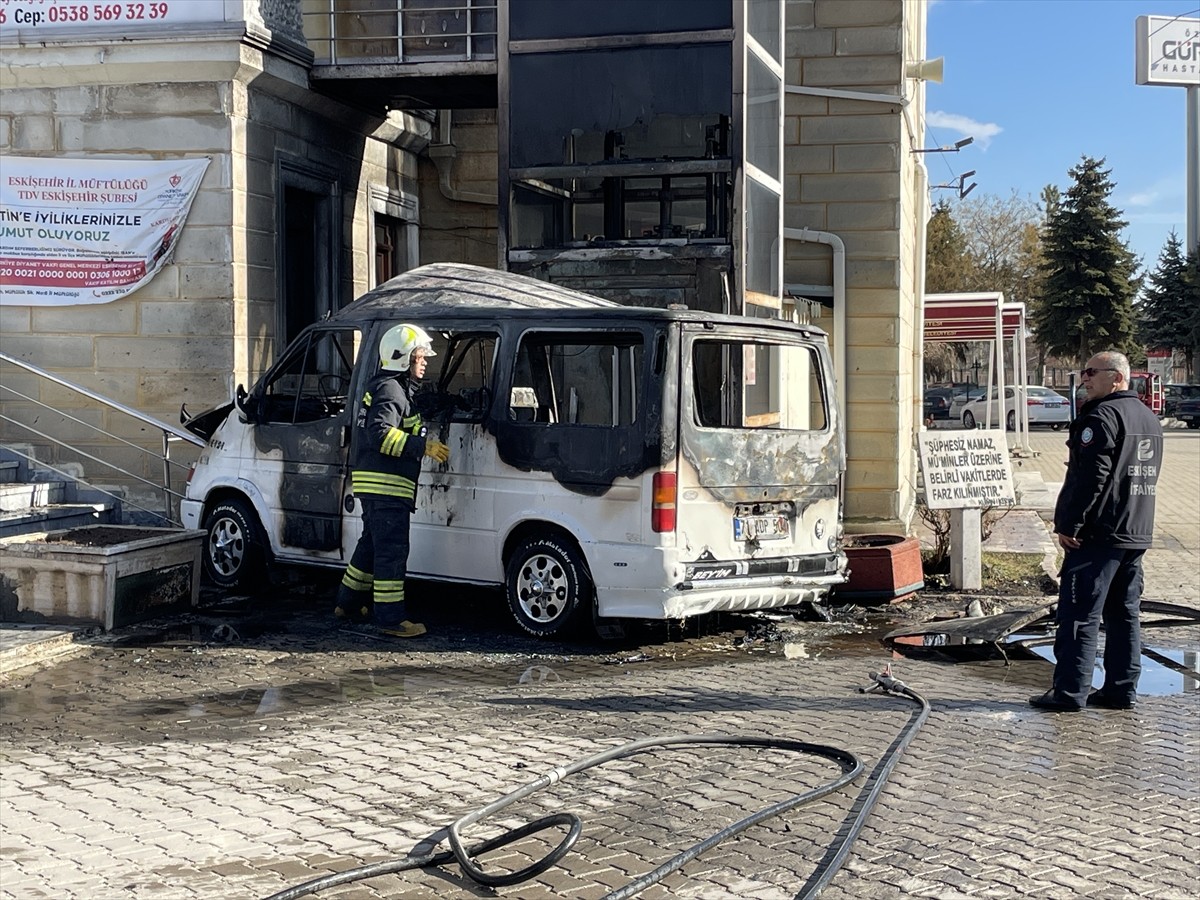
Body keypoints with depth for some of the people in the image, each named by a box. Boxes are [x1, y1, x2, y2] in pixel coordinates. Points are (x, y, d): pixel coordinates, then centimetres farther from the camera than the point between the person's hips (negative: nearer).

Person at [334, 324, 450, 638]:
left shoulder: (388, 388, 21)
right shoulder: (391, 391, -13)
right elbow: (380, 434, -25)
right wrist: (423, 446, -26)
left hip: (376, 485, 11)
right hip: (386, 485, -11)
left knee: (372, 545, 20)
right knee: (392, 550, -8)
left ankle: (349, 604, 30)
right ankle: (390, 618, -5)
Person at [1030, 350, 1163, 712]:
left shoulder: (1102, 416, -14)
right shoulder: (1149, 418, 16)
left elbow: (1090, 478, -20)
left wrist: (1069, 525, -16)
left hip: (1098, 533, -9)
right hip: (1136, 534, 9)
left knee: (1079, 614, -5)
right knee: (1125, 614, 13)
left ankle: (1070, 692, -4)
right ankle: (1122, 690, 16)